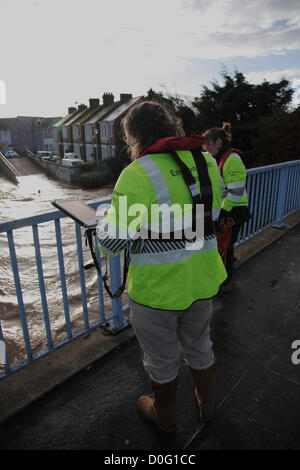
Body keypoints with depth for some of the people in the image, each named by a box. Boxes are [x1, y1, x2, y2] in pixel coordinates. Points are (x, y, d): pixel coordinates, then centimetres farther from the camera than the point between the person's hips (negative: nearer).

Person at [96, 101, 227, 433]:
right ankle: (207, 405, 54)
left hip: (157, 290, -5)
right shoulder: (208, 163, -3)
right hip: (203, 281, 6)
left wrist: (107, 219, 1)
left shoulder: (138, 174, -22)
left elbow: (112, 243, -20)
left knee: (162, 360, 21)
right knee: (199, 347, 29)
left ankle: (164, 416, 49)